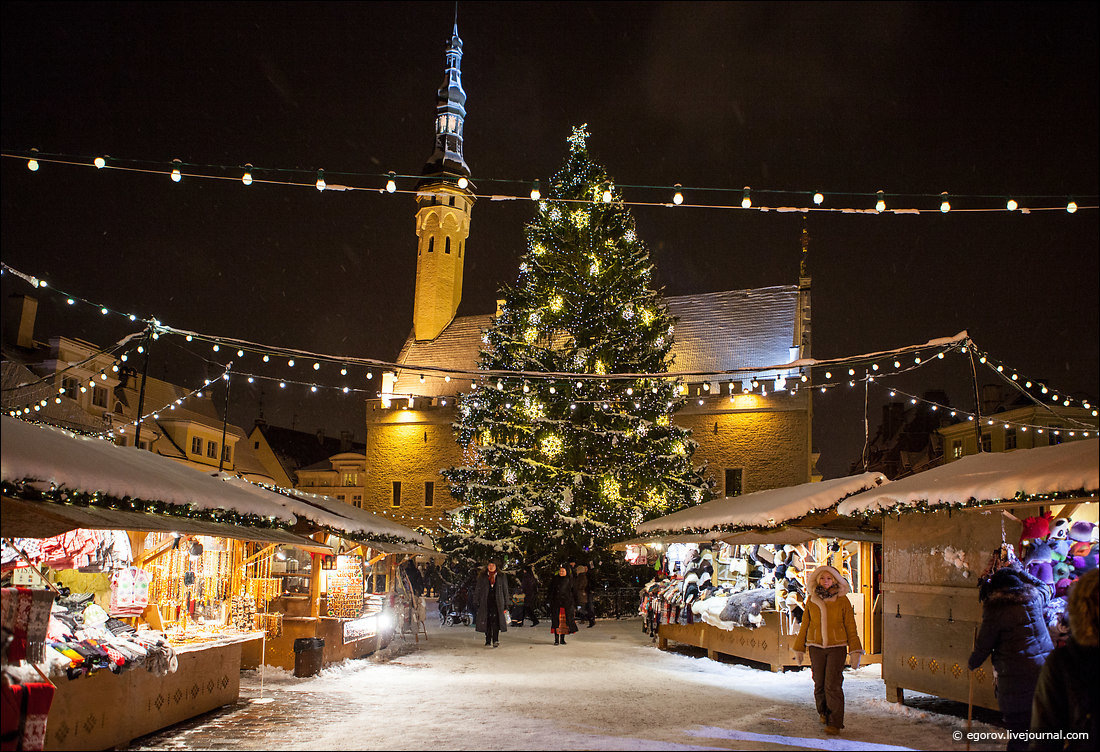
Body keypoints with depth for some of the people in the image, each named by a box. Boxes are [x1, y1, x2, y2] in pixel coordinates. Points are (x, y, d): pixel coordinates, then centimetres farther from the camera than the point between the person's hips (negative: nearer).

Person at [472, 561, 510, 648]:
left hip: (497, 602, -1)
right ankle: (488, 641, 7)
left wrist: (506, 604, 8)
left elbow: (505, 591, 12)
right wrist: (476, 602, 4)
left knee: (496, 621, -13)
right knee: (487, 621, 0)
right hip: (485, 602, 1)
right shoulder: (482, 577, 11)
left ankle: (495, 640, -13)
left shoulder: (501, 577, 10)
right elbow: (478, 590, 12)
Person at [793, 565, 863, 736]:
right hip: (816, 647, 2)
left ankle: (835, 723, -4)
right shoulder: (811, 600, 5)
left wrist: (855, 651, -3)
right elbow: (804, 625, 13)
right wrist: (800, 649, 15)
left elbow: (850, 627, 2)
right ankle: (823, 712, 31)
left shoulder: (842, 600, -2)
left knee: (833, 684, -11)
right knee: (819, 684, 5)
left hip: (837, 647, -2)